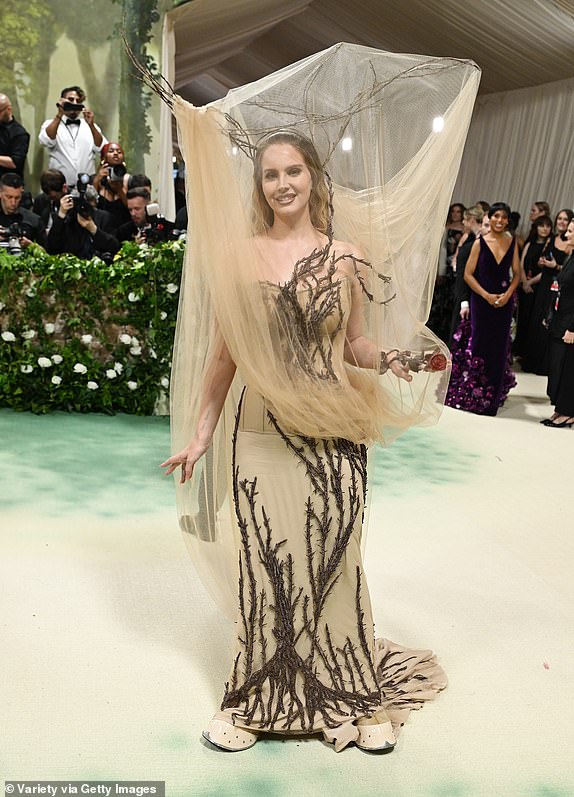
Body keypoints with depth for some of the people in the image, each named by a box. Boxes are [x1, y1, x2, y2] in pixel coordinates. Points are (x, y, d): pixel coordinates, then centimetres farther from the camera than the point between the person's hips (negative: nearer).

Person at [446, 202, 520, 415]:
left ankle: (491, 398, 18)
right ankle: (470, 395, 13)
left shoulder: (512, 243, 7)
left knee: (498, 348, 6)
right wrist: (487, 295, -11)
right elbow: (468, 274, -3)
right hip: (481, 300, -3)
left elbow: (517, 273, 9)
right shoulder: (480, 242, -1)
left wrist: (507, 294, -8)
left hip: (504, 301, 3)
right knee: (479, 345, 0)